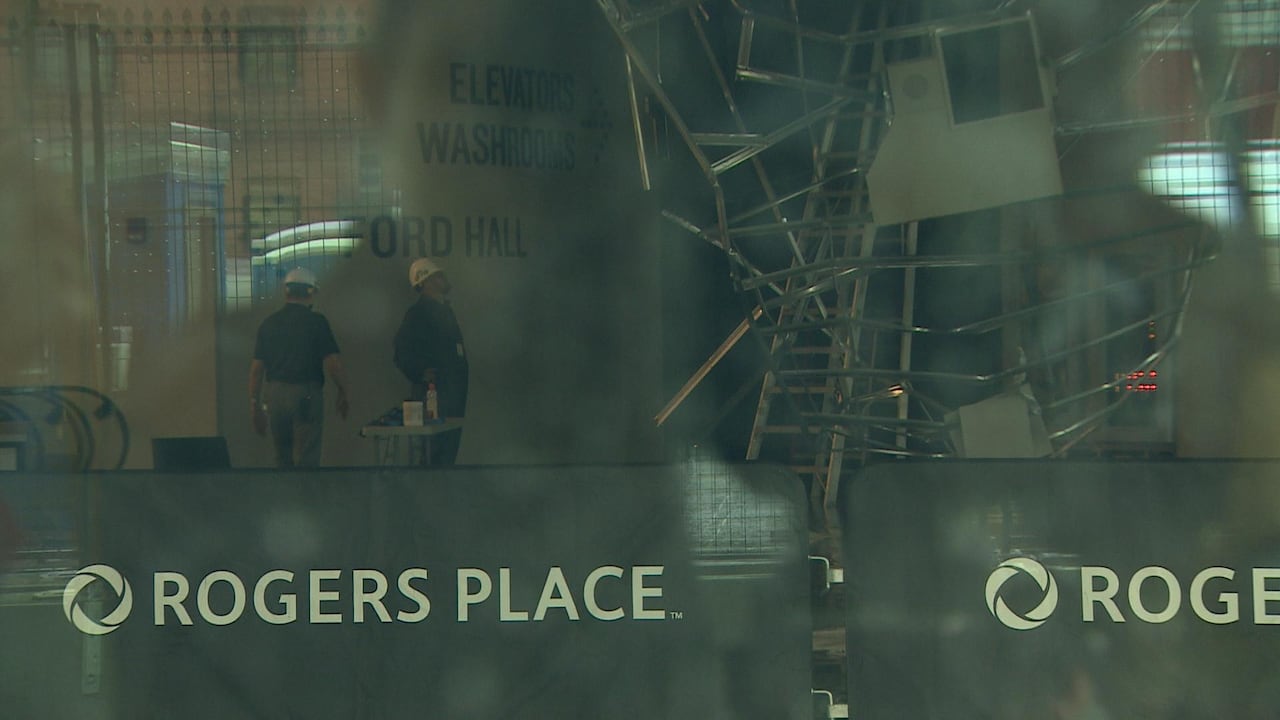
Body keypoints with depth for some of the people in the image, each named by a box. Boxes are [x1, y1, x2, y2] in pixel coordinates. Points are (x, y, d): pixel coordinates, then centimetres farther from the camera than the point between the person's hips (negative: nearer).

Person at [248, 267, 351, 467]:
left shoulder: (269, 323, 7)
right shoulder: (316, 322, -6)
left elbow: (256, 369, 7)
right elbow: (333, 364, -12)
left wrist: (255, 406, 14)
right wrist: (343, 393, 3)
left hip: (274, 393, 4)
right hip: (307, 395, -4)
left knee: (283, 459, 15)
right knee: (306, 460, -2)